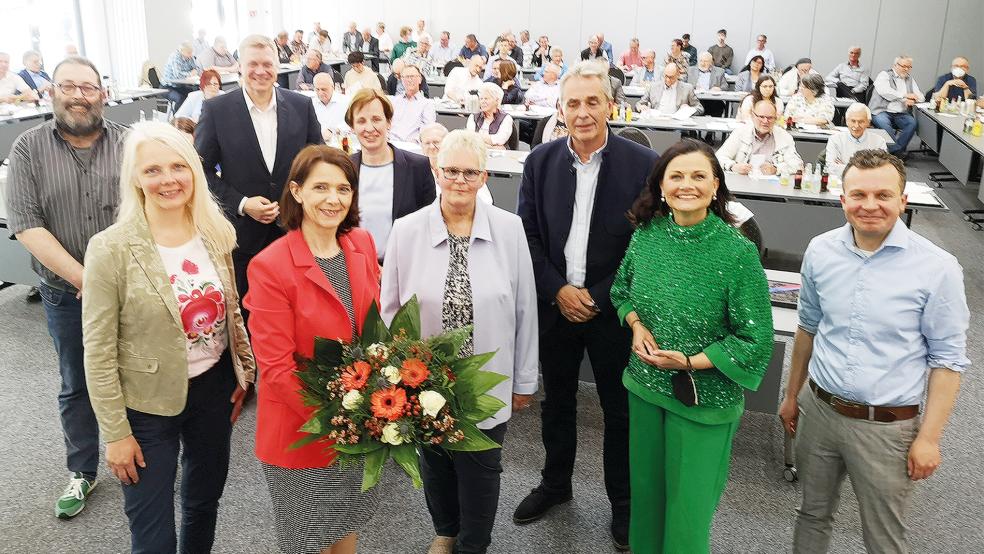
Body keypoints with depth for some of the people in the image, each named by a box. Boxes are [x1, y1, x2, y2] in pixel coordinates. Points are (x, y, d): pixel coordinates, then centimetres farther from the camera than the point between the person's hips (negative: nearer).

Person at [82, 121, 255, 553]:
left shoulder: (216, 232, -4)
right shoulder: (111, 249, -18)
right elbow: (99, 350, -13)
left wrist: (244, 373, 10)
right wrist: (115, 432, -11)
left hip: (214, 387, 4)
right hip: (147, 402, -4)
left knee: (205, 501, 24)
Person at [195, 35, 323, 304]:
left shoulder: (302, 106, 0)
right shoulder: (216, 110, -5)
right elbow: (202, 169, -2)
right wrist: (241, 204, -13)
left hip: (294, 230, 2)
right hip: (242, 233, -1)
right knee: (244, 311, 10)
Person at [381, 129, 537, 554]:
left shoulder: (509, 229, -10)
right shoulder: (406, 231, -9)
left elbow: (525, 310, -4)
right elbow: (389, 310, 0)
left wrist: (525, 380, 1)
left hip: (488, 384, -1)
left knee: (481, 468, 15)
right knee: (435, 464, 22)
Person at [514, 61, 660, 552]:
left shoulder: (642, 164, -11)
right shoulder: (541, 161, -1)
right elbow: (527, 234, 2)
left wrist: (600, 298, -13)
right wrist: (558, 290, -9)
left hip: (613, 309, -3)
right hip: (554, 304, 3)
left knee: (620, 409, 12)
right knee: (556, 400, 19)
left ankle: (622, 500, 32)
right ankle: (555, 483, 40)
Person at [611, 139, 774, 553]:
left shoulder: (737, 252, -19)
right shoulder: (646, 235, -6)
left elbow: (755, 340, -14)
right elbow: (621, 291, 12)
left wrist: (690, 361, -18)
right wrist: (636, 324, -7)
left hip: (703, 399, -4)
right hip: (644, 385, 4)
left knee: (689, 504, 11)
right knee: (645, 490, 21)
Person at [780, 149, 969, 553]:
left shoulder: (937, 268, -14)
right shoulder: (821, 251, -3)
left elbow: (947, 359, -7)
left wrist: (929, 438, -8)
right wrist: (792, 396, 16)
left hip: (887, 426, -3)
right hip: (819, 410, 3)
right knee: (813, 513, 20)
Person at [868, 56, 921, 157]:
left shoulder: (910, 79, 22)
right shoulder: (884, 75, 5)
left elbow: (920, 97, 16)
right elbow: (885, 92, -13)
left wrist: (912, 100, -8)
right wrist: (904, 96, -10)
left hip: (901, 114, 5)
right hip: (882, 111, -5)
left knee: (912, 122, -26)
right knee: (883, 122, -37)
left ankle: (893, 150, -24)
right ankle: (899, 150, -27)